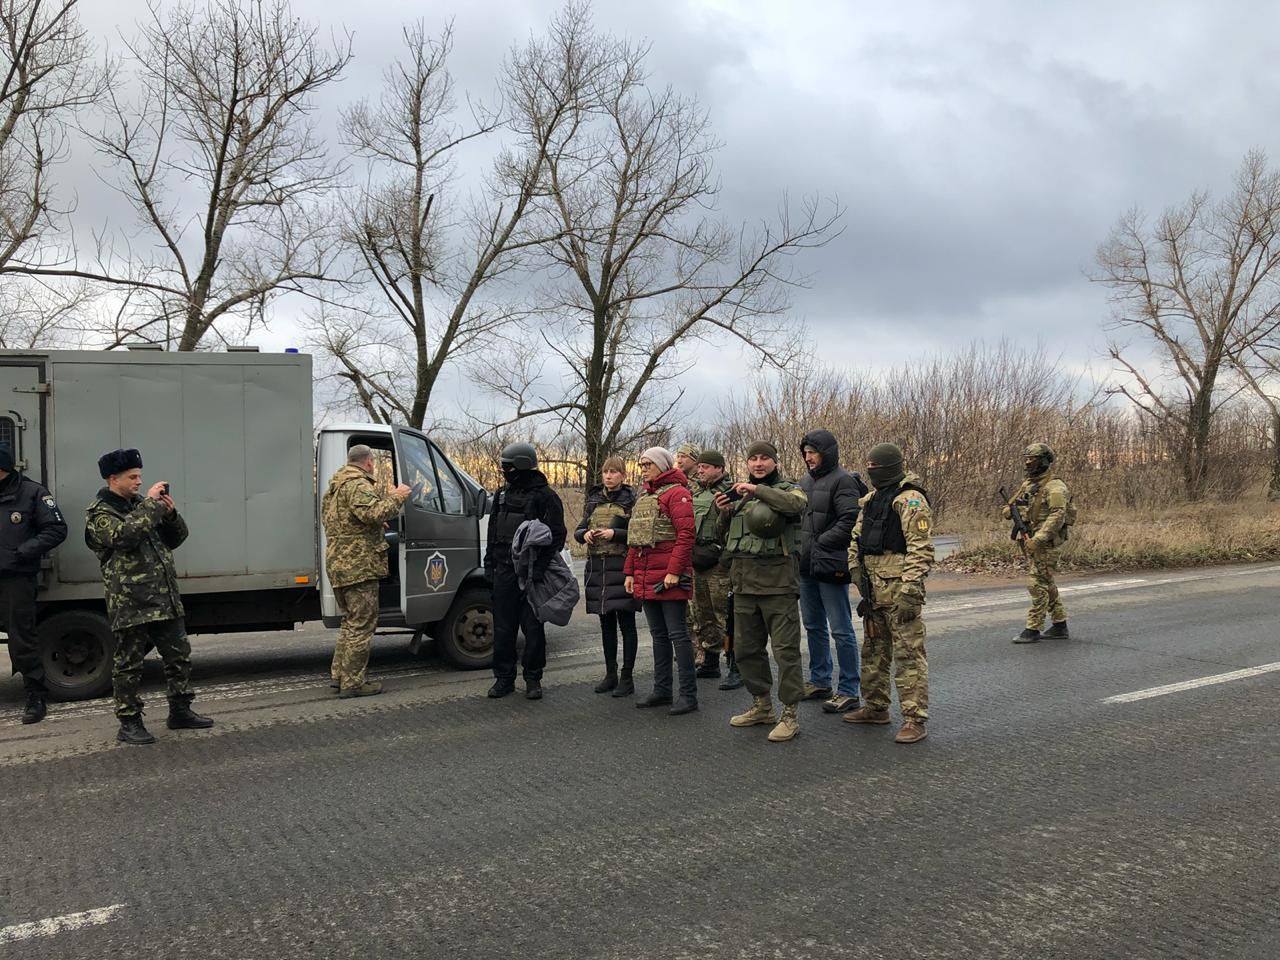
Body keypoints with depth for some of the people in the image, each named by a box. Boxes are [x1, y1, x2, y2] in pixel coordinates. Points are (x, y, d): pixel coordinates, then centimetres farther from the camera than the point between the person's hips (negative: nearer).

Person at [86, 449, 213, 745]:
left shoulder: (141, 506, 18)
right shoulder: (99, 513, -4)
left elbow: (176, 539, 18)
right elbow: (124, 534, -25)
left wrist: (170, 513, -1)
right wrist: (151, 504, -19)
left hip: (166, 600, 7)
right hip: (131, 604, -7)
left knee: (179, 656, 12)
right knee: (129, 664, 2)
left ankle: (180, 711, 23)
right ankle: (129, 723, 11)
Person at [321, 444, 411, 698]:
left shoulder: (334, 486, 20)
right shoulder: (358, 485, -13)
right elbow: (374, 513, -28)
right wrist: (396, 497, -14)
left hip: (337, 563, 10)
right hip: (359, 565, -10)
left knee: (350, 621, 21)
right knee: (362, 624, -5)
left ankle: (339, 674, 25)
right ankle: (352, 683, -3)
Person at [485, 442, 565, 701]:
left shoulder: (544, 496, -6)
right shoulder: (503, 493, 13)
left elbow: (556, 535, -9)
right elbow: (493, 530, 21)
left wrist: (539, 566, -17)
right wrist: (489, 561, 12)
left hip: (531, 573, -5)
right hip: (504, 570, 6)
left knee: (533, 627, 2)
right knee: (503, 627, 7)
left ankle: (533, 679, 13)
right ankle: (504, 677, 16)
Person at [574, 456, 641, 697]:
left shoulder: (631, 500, -2)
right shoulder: (593, 500, 14)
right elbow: (578, 530, 17)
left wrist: (615, 534, -19)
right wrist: (585, 534, -5)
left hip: (622, 567, -5)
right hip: (597, 566, 5)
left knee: (626, 623, -1)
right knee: (606, 624, 12)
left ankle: (627, 678, 5)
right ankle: (611, 675, 20)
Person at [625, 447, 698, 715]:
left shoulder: (676, 492, -8)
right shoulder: (644, 496, 19)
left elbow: (686, 535, -17)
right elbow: (634, 538, 21)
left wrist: (674, 571, -22)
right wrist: (630, 572, 15)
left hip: (669, 578, -9)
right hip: (645, 577, 9)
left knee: (677, 634, -5)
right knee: (658, 635, 14)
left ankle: (688, 694, 1)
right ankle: (662, 690, 21)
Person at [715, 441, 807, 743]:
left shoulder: (787, 489, 0)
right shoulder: (739, 494, 17)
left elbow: (797, 504, -25)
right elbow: (727, 534, 26)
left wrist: (758, 490, -23)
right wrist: (724, 512, 6)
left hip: (777, 581, -7)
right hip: (743, 581, 7)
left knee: (785, 649, -5)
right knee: (745, 648, 14)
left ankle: (790, 714, 3)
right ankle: (762, 706, 28)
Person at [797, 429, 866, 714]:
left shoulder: (843, 481, -11)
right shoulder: (805, 482, 14)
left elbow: (849, 523, -19)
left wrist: (819, 544, -17)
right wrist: (799, 546, 6)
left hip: (830, 567, -9)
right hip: (806, 566, 9)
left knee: (841, 630, -2)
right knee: (814, 627, 17)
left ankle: (849, 692, 5)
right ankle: (819, 682, 30)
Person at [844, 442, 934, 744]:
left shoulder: (910, 500, -12)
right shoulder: (871, 499, 16)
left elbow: (921, 549, -18)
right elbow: (857, 538, 24)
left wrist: (910, 591, -23)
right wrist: (856, 570, 12)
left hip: (899, 586, -9)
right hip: (873, 587, 9)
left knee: (908, 653, -6)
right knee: (874, 650, 17)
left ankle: (914, 718, -2)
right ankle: (875, 707, 30)